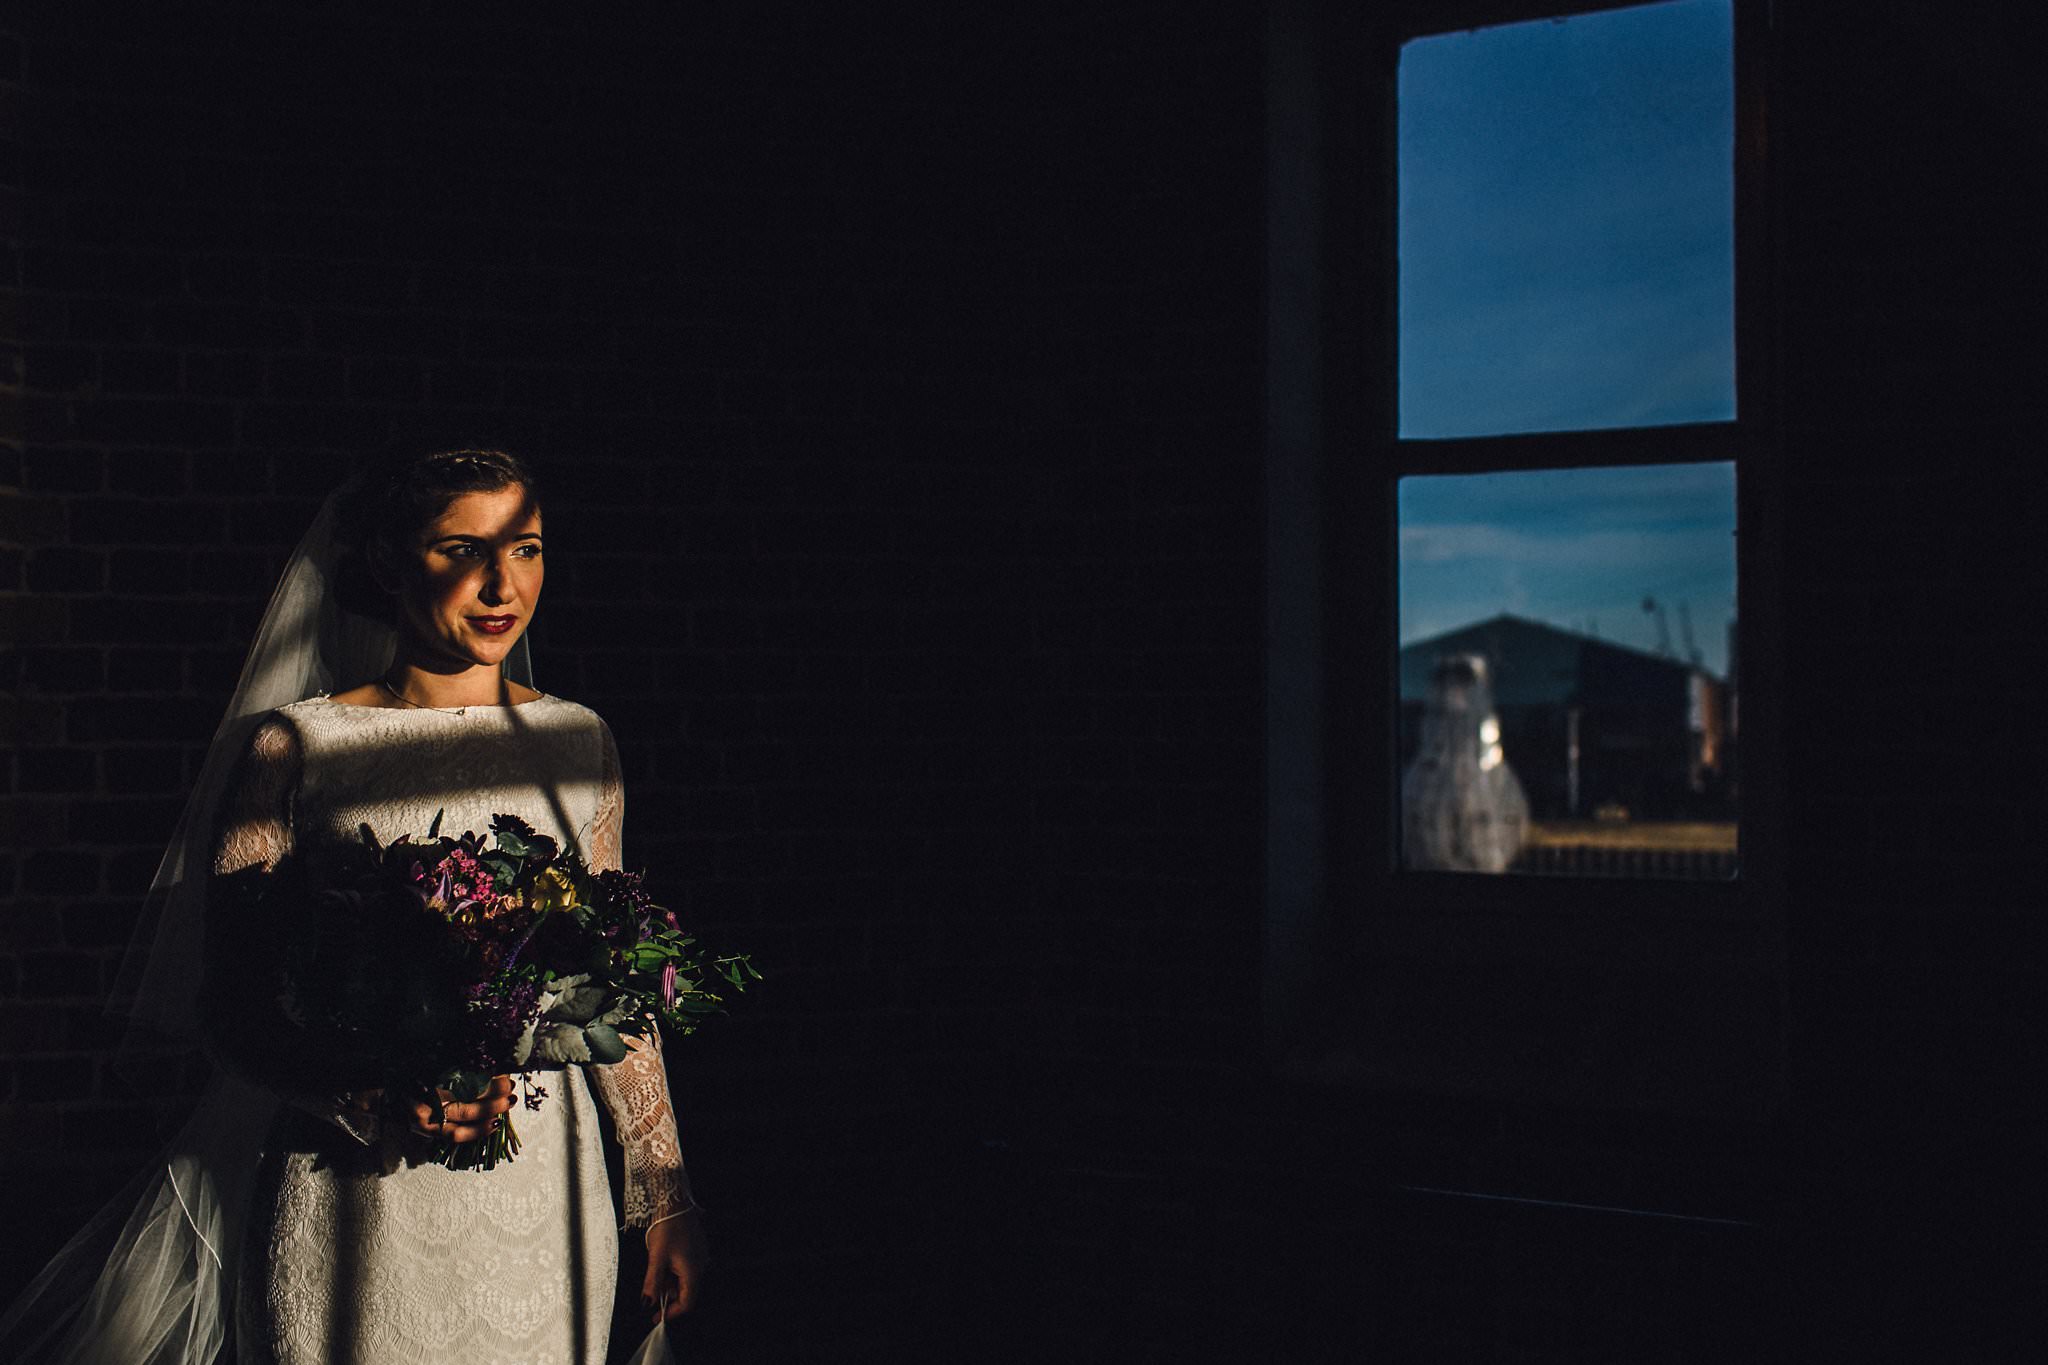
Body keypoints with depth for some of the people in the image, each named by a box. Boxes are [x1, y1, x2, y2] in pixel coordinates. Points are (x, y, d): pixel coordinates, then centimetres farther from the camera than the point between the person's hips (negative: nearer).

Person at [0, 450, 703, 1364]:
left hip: (542, 1198, 3)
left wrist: (664, 1195, 12)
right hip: (357, 1211, -3)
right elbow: (226, 1005, -6)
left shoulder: (574, 742, 6)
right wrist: (371, 1101, -23)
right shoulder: (296, 747, -5)